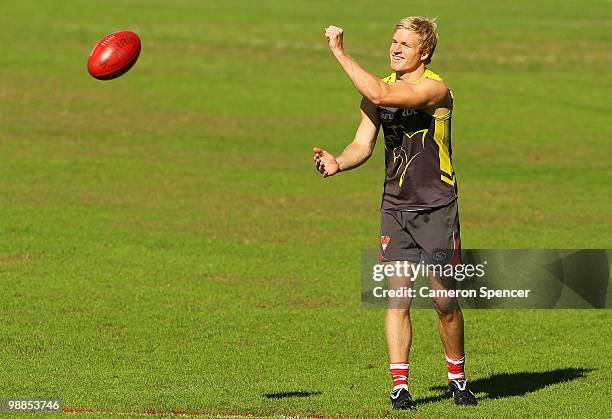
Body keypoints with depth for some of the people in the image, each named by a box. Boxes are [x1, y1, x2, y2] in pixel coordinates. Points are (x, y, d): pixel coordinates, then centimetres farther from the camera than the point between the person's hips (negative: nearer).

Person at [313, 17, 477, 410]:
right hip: (395, 207, 4)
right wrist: (338, 163, -16)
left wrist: (340, 52, -25)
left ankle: (457, 377, 19)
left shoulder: (435, 89, -15)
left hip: (437, 208, -4)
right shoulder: (380, 87, 7)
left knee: (445, 301, 0)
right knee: (397, 297, -5)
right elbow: (363, 144, 6)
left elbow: (381, 95, -30)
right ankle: (400, 385, -2)